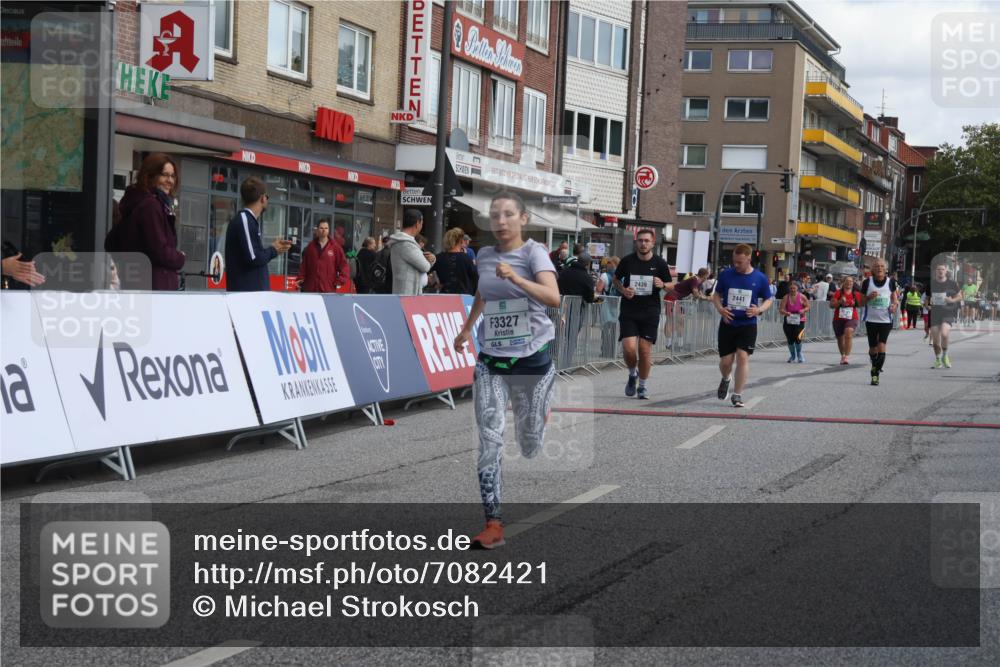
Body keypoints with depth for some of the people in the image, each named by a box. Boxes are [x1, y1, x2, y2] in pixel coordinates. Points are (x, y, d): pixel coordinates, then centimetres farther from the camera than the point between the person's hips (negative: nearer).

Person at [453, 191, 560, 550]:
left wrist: (515, 278, -38)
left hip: (532, 357, -3)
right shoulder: (484, 255, 6)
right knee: (489, 440, -10)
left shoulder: (533, 252, -8)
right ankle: (493, 524, -10)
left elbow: (553, 297, -25)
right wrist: (466, 329, 36)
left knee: (531, 446, 7)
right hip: (491, 359, 3)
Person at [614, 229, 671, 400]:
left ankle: (642, 387, 15)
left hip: (650, 312, 0)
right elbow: (616, 280, 15)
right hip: (628, 311, 0)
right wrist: (623, 290, -6)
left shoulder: (660, 263, 0)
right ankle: (632, 375, 19)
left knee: (645, 350, -2)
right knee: (629, 349, -12)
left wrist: (662, 285, -14)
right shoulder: (627, 261, 0)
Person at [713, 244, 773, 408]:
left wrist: (760, 310, -13)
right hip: (727, 323, 1)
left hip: (748, 325, -1)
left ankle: (737, 395, -6)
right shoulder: (725, 275, 0)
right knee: (725, 360, 3)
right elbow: (716, 295, 11)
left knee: (743, 356, -14)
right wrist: (720, 308, -9)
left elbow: (769, 300, 7)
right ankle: (726, 379, 39)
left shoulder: (759, 278, -2)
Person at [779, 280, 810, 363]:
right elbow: (781, 309, -4)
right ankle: (792, 356, 29)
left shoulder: (801, 297, -1)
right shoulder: (786, 297, 0)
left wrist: (804, 310, -16)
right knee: (790, 339, 5)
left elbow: (808, 306, 5)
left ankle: (799, 355, 8)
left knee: (797, 338, -16)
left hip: (799, 321, -2)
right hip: (788, 321, 2)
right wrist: (785, 312, -25)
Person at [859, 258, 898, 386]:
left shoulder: (891, 282, 1)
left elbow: (894, 297, 13)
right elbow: (861, 302, 4)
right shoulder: (867, 282, -1)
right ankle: (875, 366, 36)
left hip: (886, 320, -1)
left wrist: (894, 305, -9)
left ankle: (876, 373, -6)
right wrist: (869, 297, -16)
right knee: (873, 348, 7)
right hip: (871, 320, 1)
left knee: (881, 347, -14)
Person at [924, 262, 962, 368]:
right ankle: (938, 360, 24)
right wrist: (928, 304, -2)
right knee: (935, 339, 4)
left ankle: (945, 356, -2)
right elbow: (927, 297, 18)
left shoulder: (952, 283, 0)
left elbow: (959, 297, 10)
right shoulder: (931, 283, 5)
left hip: (948, 313, -3)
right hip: (934, 313, 3)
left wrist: (952, 300, -10)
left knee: (944, 333, -24)